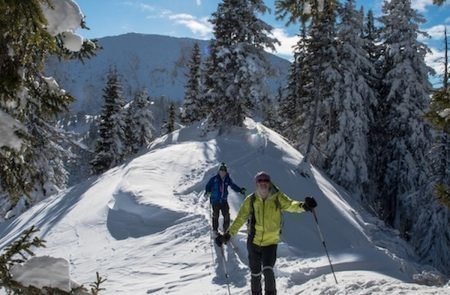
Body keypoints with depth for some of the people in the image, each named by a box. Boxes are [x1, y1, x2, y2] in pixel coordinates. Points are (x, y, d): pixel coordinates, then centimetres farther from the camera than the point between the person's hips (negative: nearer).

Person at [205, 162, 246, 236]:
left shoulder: (228, 179, 2)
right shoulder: (214, 178, -8)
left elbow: (233, 186, 13)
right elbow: (208, 185, -4)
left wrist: (240, 190, 3)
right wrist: (208, 191, -21)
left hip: (224, 201, 3)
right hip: (215, 200, -3)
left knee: (226, 216, 3)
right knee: (215, 215, 5)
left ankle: (226, 230, 19)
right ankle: (215, 231, 18)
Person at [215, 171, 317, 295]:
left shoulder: (277, 197, -6)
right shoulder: (251, 200, -3)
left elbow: (290, 204, -22)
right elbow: (240, 219, 0)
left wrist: (302, 206, -42)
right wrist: (228, 234, -5)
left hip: (271, 242, -2)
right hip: (254, 242, 2)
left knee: (268, 270, -19)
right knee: (255, 273, 11)